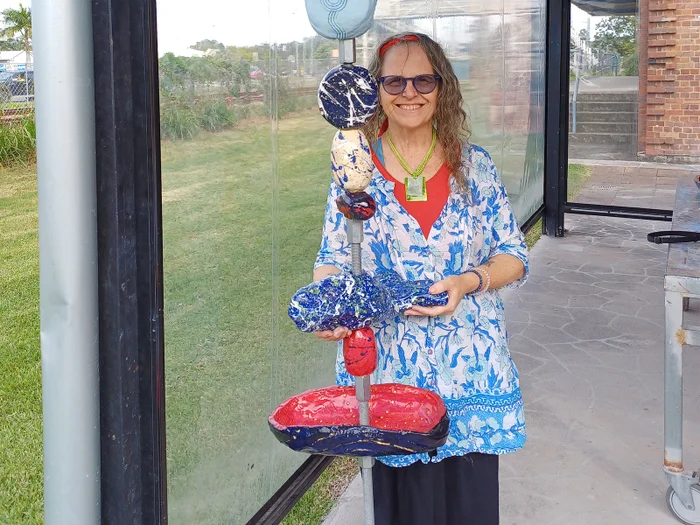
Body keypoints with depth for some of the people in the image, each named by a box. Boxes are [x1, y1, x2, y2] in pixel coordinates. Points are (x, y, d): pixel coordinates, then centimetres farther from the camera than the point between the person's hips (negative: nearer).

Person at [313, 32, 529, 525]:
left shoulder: (475, 166, 3)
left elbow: (514, 257, 4)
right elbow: (334, 259, 2)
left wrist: (468, 282, -15)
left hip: (470, 367, 1)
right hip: (388, 368, -1)